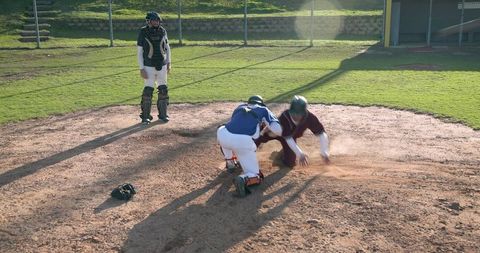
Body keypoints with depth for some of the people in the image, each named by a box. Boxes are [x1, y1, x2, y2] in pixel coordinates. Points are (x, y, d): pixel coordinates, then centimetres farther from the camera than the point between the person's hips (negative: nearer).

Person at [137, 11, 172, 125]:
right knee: (148, 91, -5)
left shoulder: (162, 31, 2)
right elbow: (139, 51, -6)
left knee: (163, 90, 7)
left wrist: (169, 62, 8)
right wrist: (141, 69, -11)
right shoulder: (143, 32, -8)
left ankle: (163, 114, 19)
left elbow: (167, 47, 13)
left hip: (162, 66, 4)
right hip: (149, 67, -4)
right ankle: (145, 116, 6)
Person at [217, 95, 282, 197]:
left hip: (224, 136, 3)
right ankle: (244, 179, -18)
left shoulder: (240, 107, 32)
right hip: (244, 142, -3)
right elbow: (279, 130, 10)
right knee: (254, 174, 14)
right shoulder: (264, 110, 23)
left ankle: (230, 161, 39)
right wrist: (267, 124, 29)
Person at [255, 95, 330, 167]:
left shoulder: (310, 118, -35)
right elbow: (288, 139, -41)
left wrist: (324, 152, -40)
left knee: (290, 163, 1)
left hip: (292, 136, 3)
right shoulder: (284, 117, -41)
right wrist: (300, 154, -49)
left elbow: (321, 134, -31)